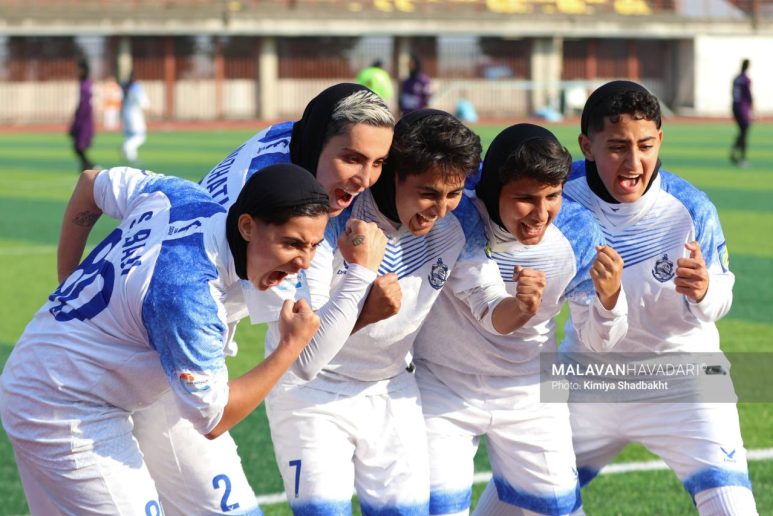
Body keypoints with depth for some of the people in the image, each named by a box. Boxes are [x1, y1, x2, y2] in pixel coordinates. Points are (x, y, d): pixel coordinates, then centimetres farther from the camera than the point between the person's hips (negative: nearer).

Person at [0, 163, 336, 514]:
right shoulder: (190, 294, -33)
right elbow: (211, 420, -23)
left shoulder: (179, 196, -8)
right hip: (65, 417, -10)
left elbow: (92, 182, 12)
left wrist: (70, 283, 20)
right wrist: (290, 347, -23)